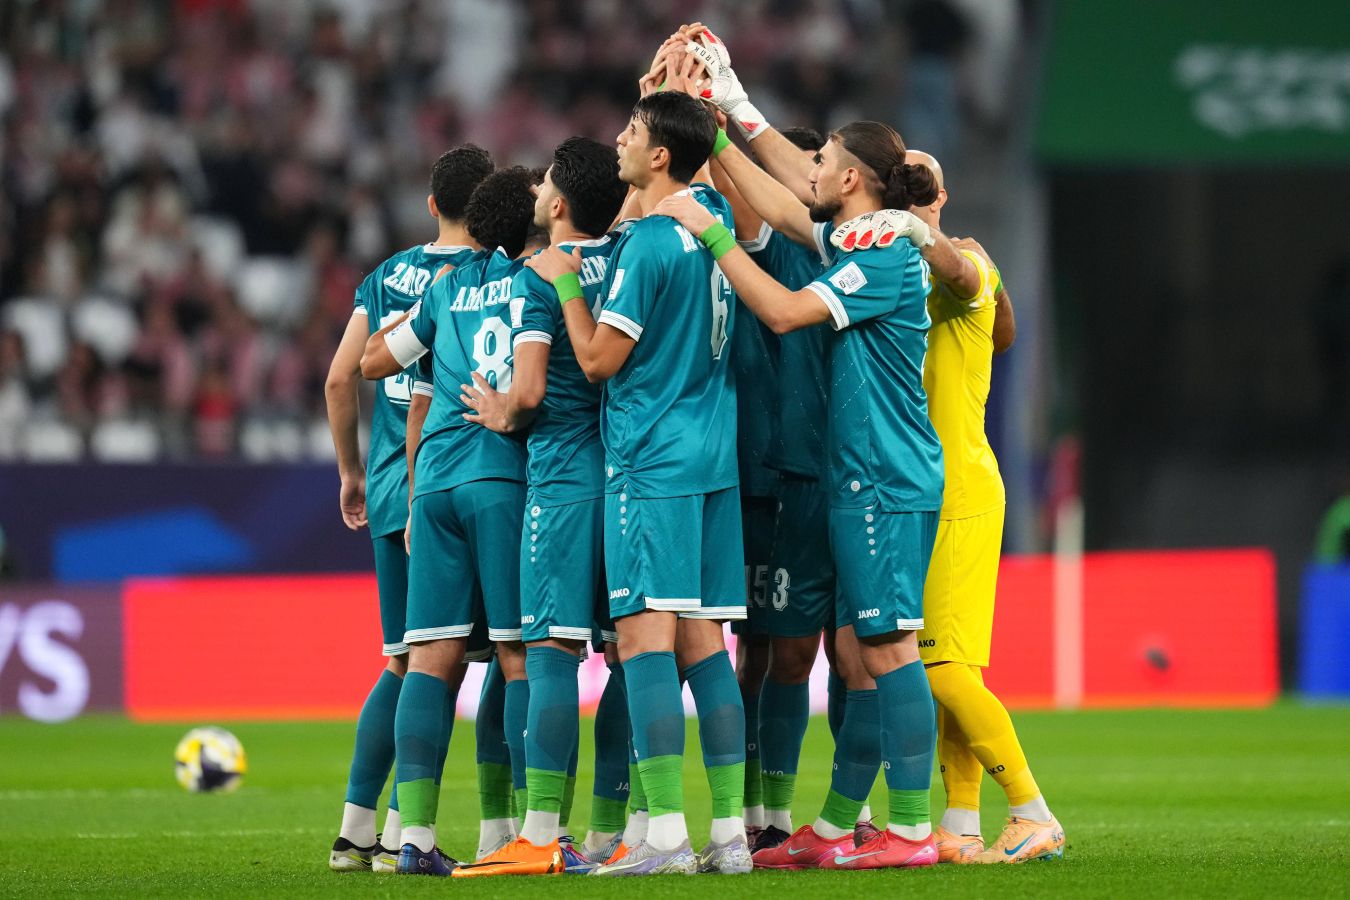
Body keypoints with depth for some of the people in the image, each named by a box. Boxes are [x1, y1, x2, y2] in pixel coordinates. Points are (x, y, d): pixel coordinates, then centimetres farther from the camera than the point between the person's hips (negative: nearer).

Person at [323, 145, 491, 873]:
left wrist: (351, 473, 21)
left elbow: (340, 379, 10)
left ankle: (353, 830, 13)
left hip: (389, 487, 6)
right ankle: (399, 834, -5)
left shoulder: (386, 276, 11)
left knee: (403, 662, 15)